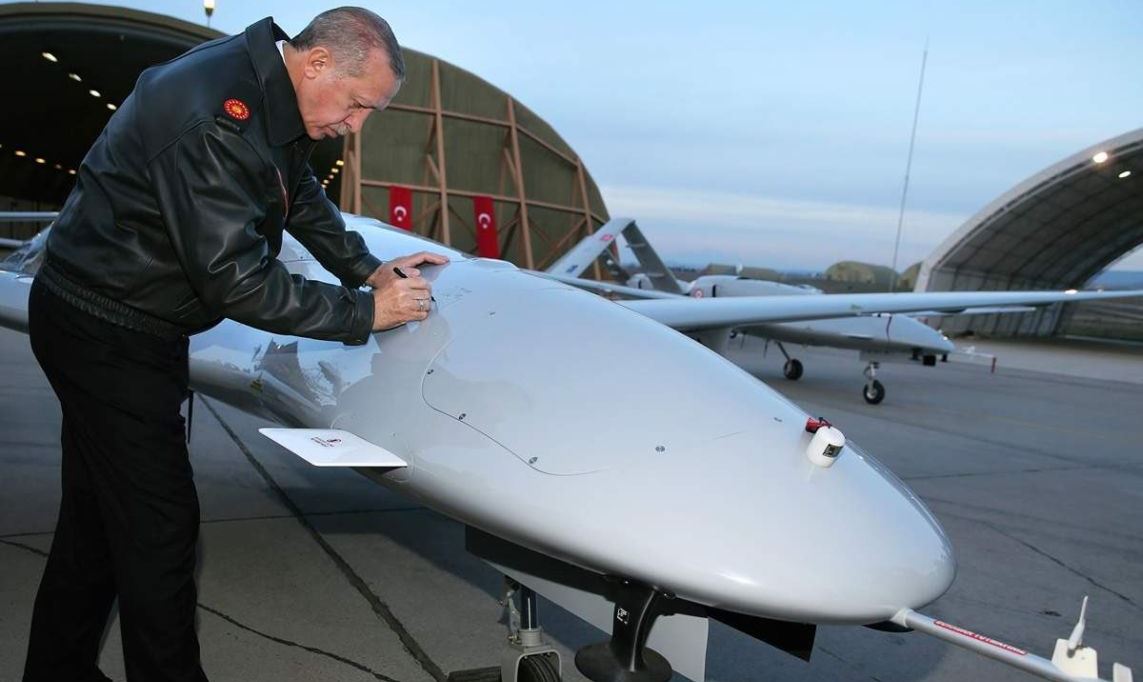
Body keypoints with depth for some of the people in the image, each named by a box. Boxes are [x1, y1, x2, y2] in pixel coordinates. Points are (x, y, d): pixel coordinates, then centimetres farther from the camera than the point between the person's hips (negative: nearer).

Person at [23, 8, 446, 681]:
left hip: (118, 324, 10)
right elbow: (236, 280, -29)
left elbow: (303, 194, 16)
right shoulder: (213, 116, -28)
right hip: (107, 334, -10)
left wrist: (368, 269, 5)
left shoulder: (269, 94, 2)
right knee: (158, 525, -2)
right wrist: (365, 311, -22)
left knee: (99, 516, 19)